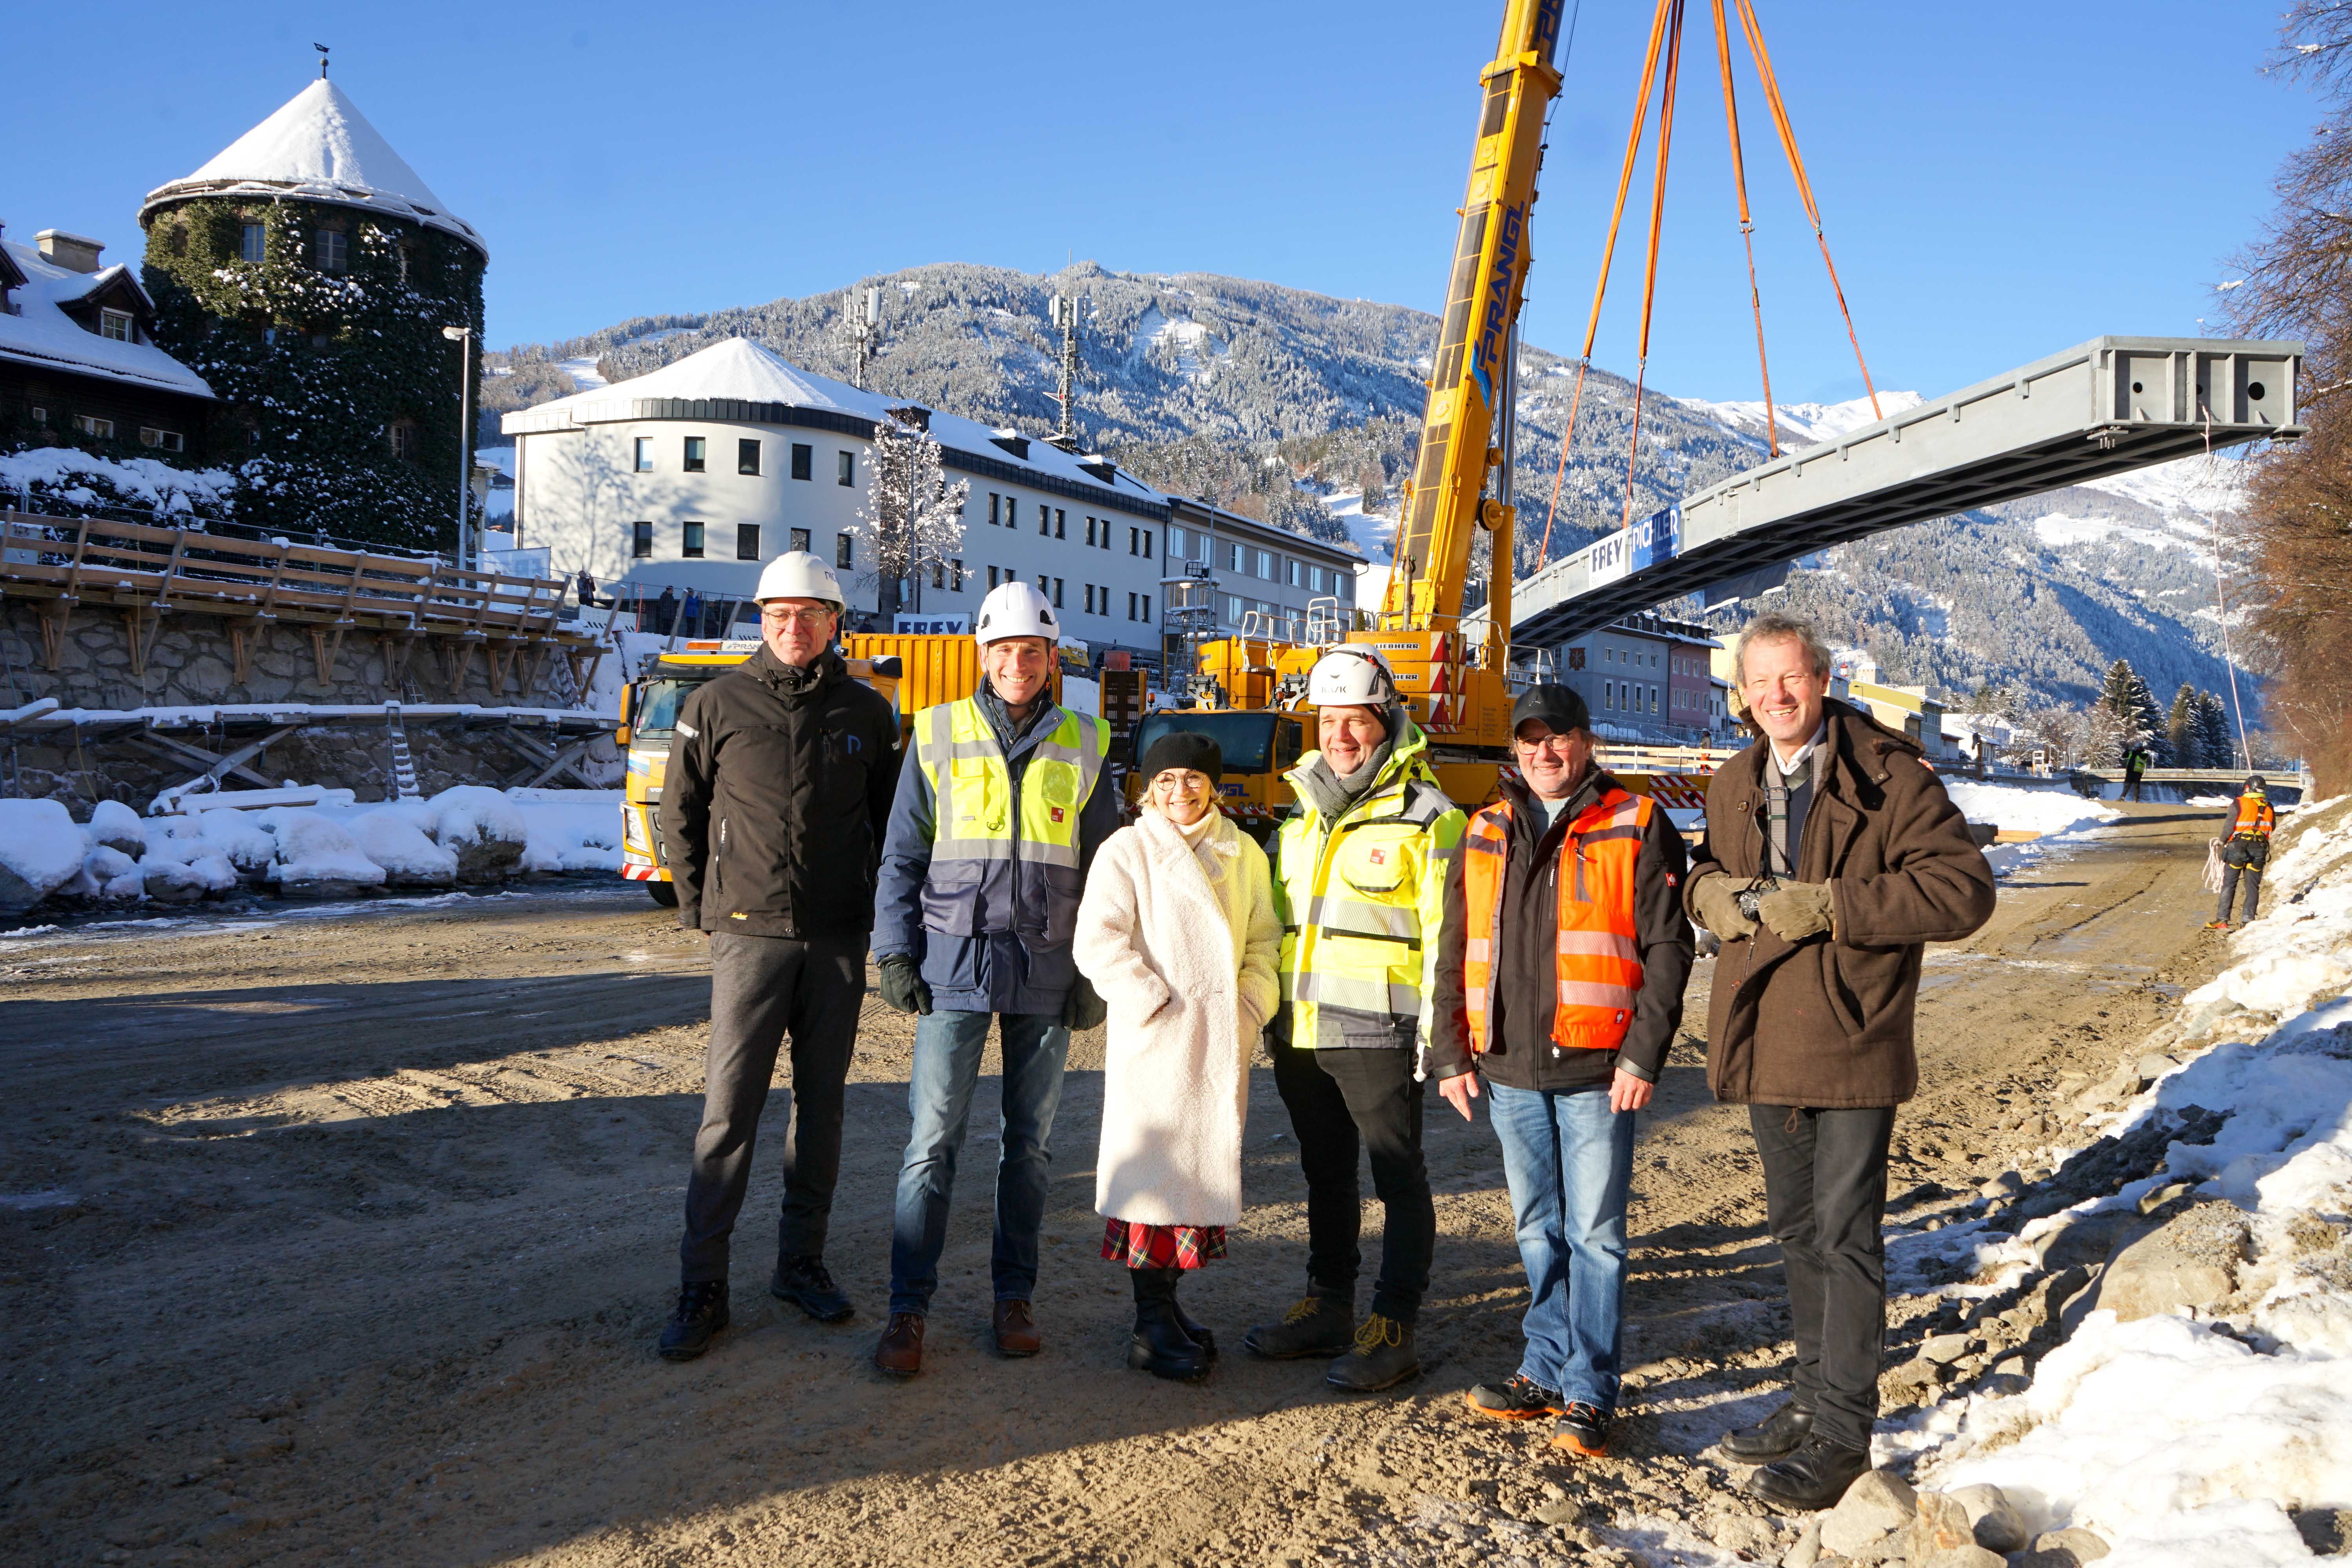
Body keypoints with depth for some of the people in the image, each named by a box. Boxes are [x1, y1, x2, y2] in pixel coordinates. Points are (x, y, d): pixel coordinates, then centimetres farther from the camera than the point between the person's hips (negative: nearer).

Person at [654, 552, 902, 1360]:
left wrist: (877, 911, 8)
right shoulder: (717, 704, 1)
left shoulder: (867, 713, 6)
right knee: (729, 1109, -4)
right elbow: (680, 814, 8)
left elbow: (892, 821, 14)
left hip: (840, 940, 3)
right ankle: (702, 1286, 4)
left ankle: (802, 1262, 23)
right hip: (750, 935, -2)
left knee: (821, 1105, 10)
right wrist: (698, 909, 4)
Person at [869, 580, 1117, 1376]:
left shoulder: (1083, 746, 7)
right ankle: (908, 1309, 4)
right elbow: (901, 854, 6)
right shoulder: (938, 735, 4)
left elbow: (1102, 867, 9)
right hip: (955, 960, -1)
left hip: (1047, 969, 1)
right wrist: (895, 952, -1)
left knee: (1029, 1141, 9)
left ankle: (1015, 1297, 22)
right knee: (933, 1139, -4)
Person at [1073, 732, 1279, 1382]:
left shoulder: (1244, 854, 12)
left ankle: (1167, 1301, 26)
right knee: (1156, 1167, -3)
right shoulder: (1127, 851, -3)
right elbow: (1097, 942, -11)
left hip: (1222, 1045, 5)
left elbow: (1264, 939, 15)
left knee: (1205, 1164, 11)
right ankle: (1153, 1328, 7)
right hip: (1154, 1044, -5)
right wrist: (1154, 1005, -16)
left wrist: (1251, 1008, 0)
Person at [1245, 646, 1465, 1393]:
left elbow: (1445, 932, -11)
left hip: (1377, 1033, -7)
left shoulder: (1425, 815, -7)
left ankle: (1393, 1329, 9)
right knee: (1325, 1175, 17)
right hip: (1301, 1030, 7)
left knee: (1399, 1177, 2)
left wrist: (1437, 1031, -15)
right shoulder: (1302, 814, 15)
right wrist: (1271, 1015, 20)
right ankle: (1328, 1307, 30)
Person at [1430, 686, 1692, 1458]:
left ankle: (1588, 1395, 9)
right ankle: (1546, 1371, 26)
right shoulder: (1486, 835, 12)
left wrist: (1643, 1056, -12)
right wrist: (1452, 1054, 10)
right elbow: (1457, 951, 15)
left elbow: (1666, 948, -5)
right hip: (1511, 1069, 5)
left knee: (1594, 1235, 0)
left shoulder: (1637, 828, -1)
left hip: (1595, 1070, -4)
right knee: (1538, 1233, 14)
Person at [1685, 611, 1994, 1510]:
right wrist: (1713, 891, -4)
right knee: (1797, 1230, 18)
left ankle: (1843, 1433, 11)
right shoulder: (1733, 786, 10)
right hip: (1765, 1043, 7)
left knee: (1845, 1236, -1)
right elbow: (1703, 870, 22)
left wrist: (1826, 906, -23)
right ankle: (1815, 1397, 33)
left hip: (1852, 1041, -6)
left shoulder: (1888, 777, -10)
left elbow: (1965, 888, -17)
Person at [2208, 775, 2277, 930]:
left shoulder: (2239, 805, -9)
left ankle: (2222, 920, -2)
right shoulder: (2269, 808, 4)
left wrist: (2223, 841, 9)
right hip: (2260, 850, 3)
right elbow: (2272, 829, 12)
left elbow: (2229, 828, -9)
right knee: (2253, 887, 10)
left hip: (2237, 847, -3)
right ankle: (2247, 920, 7)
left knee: (2229, 885, 2)